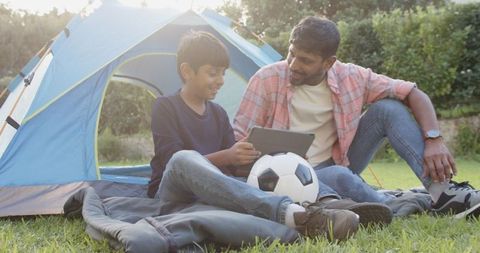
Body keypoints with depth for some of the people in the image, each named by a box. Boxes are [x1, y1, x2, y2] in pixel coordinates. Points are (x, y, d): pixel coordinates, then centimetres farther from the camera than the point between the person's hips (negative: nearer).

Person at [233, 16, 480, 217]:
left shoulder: (350, 78, -10)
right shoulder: (267, 80, -16)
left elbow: (414, 94, -7)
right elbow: (238, 141, -14)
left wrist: (434, 140, -24)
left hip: (338, 163, 4)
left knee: (388, 108, -15)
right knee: (340, 176, -40)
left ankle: (441, 191, -24)